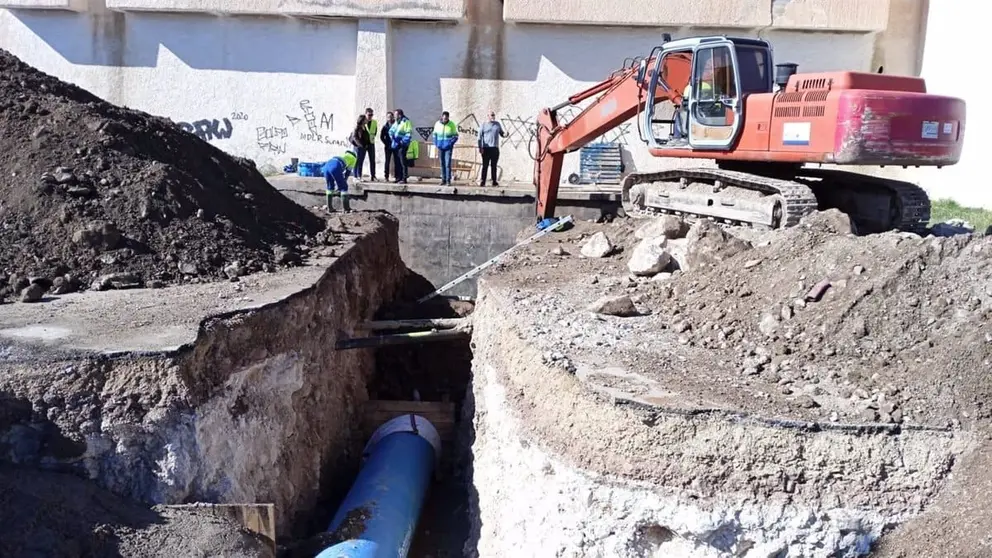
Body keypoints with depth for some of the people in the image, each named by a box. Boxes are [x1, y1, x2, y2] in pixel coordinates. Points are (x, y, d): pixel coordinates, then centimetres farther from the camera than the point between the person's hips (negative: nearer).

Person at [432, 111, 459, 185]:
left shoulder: (452, 125, -5)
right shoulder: (437, 124, 2)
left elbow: (455, 136, 0)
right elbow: (435, 134, 13)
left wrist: (450, 144, -11)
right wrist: (436, 144, 2)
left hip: (448, 148, -3)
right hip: (440, 147, 3)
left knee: (448, 163, -10)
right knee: (442, 164, 7)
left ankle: (448, 180, -7)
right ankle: (443, 180, 13)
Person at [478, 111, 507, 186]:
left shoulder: (497, 124, 14)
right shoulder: (484, 125, 5)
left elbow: (501, 134, 19)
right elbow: (480, 137, 2)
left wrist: (505, 134, -6)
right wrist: (480, 147, -8)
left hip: (495, 148, 3)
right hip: (486, 148, -3)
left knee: (494, 165, 5)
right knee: (485, 165, -4)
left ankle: (494, 181, 9)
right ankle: (483, 181, -2)